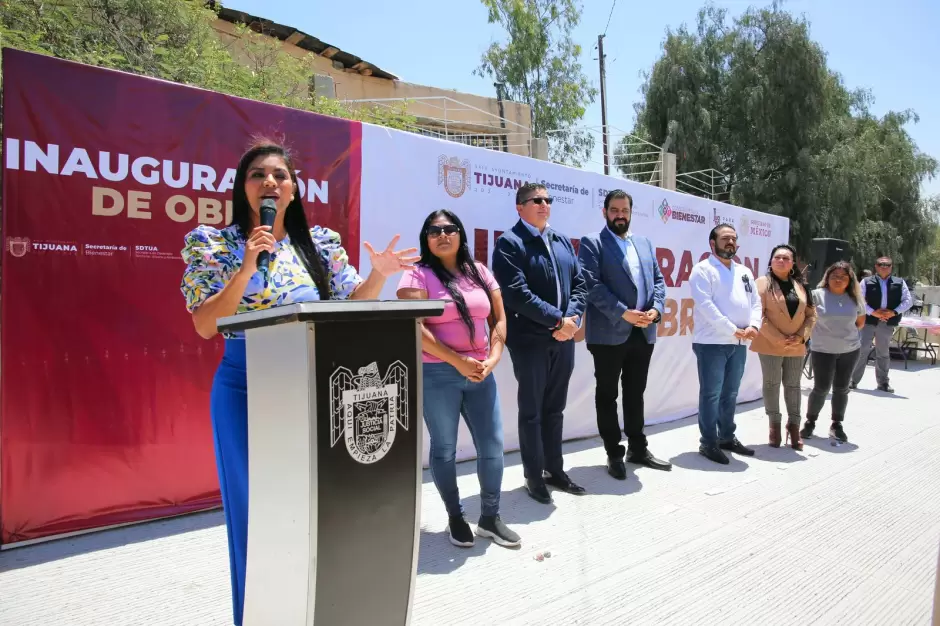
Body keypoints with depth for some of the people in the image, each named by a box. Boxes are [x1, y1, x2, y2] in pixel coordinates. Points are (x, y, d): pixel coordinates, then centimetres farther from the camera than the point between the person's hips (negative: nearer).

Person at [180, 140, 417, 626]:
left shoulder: (321, 243, 5)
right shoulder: (215, 243, -2)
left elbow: (350, 306, 9)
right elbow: (205, 325, -10)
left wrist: (379, 274, -9)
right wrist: (247, 268, -20)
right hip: (245, 388, -2)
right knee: (256, 505, 7)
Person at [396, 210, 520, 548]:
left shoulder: (480, 272, 10)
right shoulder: (418, 276, -5)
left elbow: (499, 320, 10)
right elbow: (415, 328, -15)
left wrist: (492, 358, -6)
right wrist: (458, 361, -16)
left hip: (480, 374, 5)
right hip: (437, 375, -4)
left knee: (492, 445, 6)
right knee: (445, 449, 7)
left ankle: (490, 518, 24)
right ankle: (455, 518, 25)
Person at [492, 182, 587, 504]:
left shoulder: (562, 241, 14)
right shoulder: (509, 243, -6)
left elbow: (579, 284, 10)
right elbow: (517, 293, -17)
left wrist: (572, 319, -7)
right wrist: (557, 320, -17)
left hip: (563, 339, 6)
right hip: (530, 340, -6)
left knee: (555, 408, 16)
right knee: (531, 410, 6)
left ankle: (555, 470, 29)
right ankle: (534, 477, 19)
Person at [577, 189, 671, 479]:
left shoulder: (644, 243, 17)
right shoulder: (592, 243, -3)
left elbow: (658, 280, 14)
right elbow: (592, 284, -14)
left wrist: (656, 308, -5)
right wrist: (623, 313, -19)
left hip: (643, 333, 5)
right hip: (609, 334, -5)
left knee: (635, 394, 16)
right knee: (607, 396, 5)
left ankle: (638, 448, 29)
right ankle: (614, 454, 18)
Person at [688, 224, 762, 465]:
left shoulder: (744, 271, 17)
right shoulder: (703, 269, -5)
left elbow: (755, 302, 13)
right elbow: (706, 305, -15)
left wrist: (754, 326, -6)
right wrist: (733, 330, -16)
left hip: (739, 344, 7)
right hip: (711, 343, -7)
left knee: (730, 393, 15)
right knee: (711, 394, -1)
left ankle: (727, 437, 28)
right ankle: (709, 443, 7)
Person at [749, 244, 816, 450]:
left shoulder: (800, 285, 10)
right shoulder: (763, 283, -5)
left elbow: (811, 314, 10)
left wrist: (802, 336, -6)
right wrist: (778, 338, -16)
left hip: (796, 346, 4)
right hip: (770, 345, -4)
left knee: (793, 385, 10)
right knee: (771, 385, 5)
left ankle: (794, 426, 19)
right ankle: (775, 425, 15)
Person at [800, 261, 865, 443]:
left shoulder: (855, 298, 3)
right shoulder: (817, 295, -9)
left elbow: (860, 321, 15)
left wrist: (846, 333, 9)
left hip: (850, 350, 4)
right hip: (823, 350, -3)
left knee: (841, 388, 10)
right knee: (821, 388, -1)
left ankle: (837, 425, 23)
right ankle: (810, 422, 17)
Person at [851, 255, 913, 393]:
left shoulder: (900, 283, 9)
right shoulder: (866, 282, 1)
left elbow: (908, 301, 5)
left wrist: (894, 312, -10)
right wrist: (873, 312, -16)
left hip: (888, 323, 3)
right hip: (868, 321, -3)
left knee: (883, 353, 12)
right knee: (861, 351, -3)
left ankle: (883, 382, 21)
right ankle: (853, 380, 3)